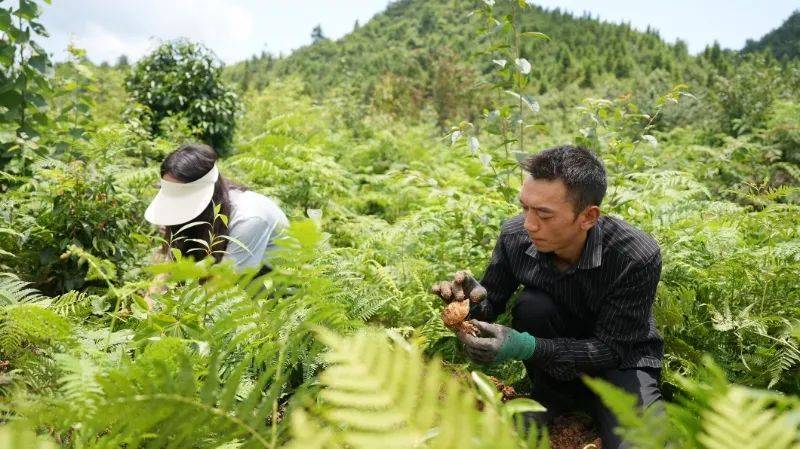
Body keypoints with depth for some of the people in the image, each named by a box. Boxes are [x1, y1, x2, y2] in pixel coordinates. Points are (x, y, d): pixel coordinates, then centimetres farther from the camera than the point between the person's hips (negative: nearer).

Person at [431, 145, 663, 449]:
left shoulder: (638, 257, -29)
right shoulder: (515, 236, -20)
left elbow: (610, 349, -24)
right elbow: (492, 303, -6)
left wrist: (527, 348, -38)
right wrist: (476, 302, -32)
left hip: (622, 360, -3)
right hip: (553, 350, 3)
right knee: (531, 306, -29)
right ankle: (554, 394, -3)